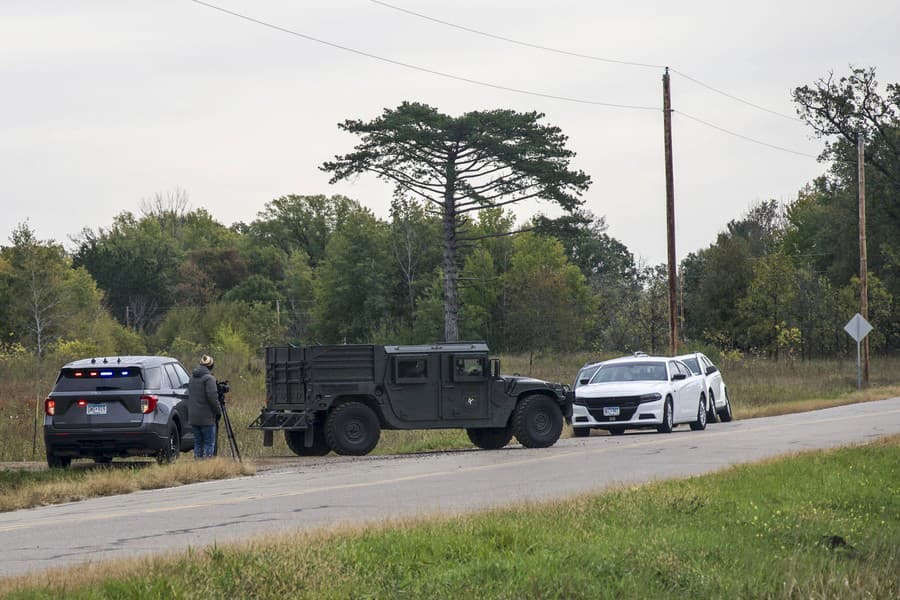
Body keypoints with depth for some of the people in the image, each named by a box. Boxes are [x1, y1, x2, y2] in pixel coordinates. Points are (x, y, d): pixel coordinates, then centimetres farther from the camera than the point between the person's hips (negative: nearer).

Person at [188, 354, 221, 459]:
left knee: (198, 442, 12)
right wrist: (218, 411, -6)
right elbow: (212, 397, -16)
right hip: (206, 418, -7)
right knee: (209, 443, -2)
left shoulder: (192, 377, 11)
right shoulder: (209, 378, -12)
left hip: (193, 417, 7)